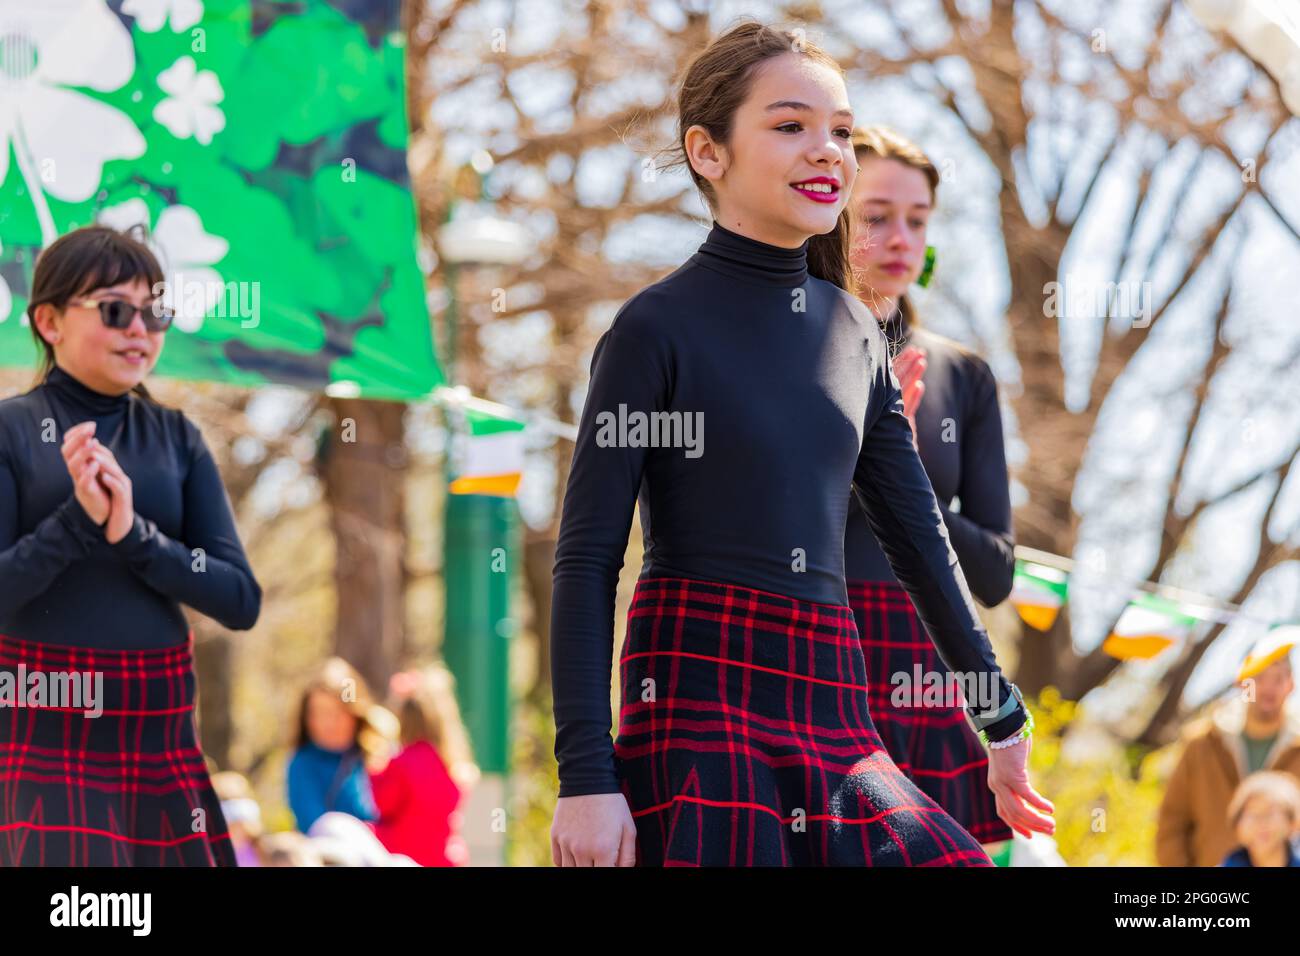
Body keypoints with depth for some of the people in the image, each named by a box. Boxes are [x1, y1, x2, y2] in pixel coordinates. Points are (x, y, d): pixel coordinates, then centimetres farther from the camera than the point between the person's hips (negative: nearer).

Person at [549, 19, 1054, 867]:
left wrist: (1007, 723, 23)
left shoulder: (854, 330, 14)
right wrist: (586, 776, -14)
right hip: (698, 701, -6)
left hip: (831, 708, 6)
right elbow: (587, 560, -7)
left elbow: (919, 537, 21)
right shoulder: (657, 327, -3)